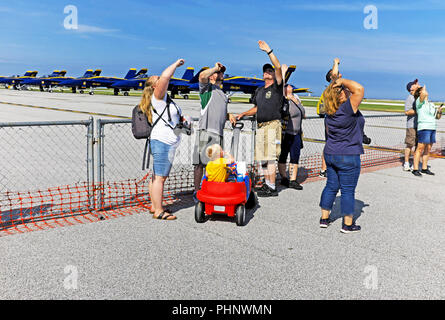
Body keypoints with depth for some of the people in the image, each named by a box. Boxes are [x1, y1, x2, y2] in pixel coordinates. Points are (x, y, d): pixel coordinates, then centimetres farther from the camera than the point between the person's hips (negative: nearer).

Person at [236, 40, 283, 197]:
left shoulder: (277, 87, 1)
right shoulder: (259, 91, 21)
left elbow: (278, 67, -13)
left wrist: (269, 51, -15)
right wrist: (243, 114, 16)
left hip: (272, 125, -7)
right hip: (260, 126, 7)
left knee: (270, 157, -11)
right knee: (262, 158, 8)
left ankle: (272, 188, -7)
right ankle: (267, 184, 18)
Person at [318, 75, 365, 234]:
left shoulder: (329, 113, 4)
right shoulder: (347, 109, -20)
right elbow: (359, 89, -27)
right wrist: (342, 80, -15)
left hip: (330, 153, 7)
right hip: (348, 156, -7)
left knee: (331, 186, 16)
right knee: (348, 190, 3)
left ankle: (324, 218, 23)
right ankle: (348, 224, 13)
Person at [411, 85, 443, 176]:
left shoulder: (431, 104, 19)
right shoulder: (419, 102, -3)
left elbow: (437, 116, 26)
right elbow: (423, 94, -24)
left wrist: (439, 110, 6)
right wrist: (424, 88, -3)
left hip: (432, 128, 7)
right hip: (423, 128, -7)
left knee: (428, 149, 8)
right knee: (420, 148, -9)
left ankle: (424, 168, 15)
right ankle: (415, 169, -6)